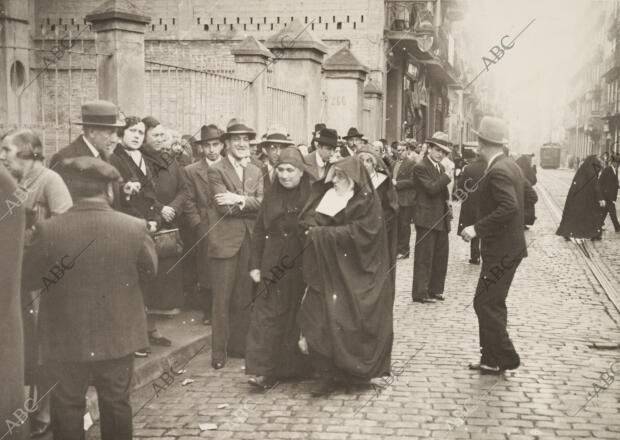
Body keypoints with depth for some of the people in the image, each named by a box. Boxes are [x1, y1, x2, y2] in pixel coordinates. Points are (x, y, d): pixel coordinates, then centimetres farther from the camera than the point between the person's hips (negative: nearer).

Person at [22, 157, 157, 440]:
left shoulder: (49, 230, -18)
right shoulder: (134, 228, -15)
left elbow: (27, 279, -6)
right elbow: (151, 269, 1)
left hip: (66, 339, -1)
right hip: (119, 336, 1)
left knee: (67, 407, 16)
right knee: (116, 404, 19)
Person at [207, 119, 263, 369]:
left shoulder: (255, 172, 14)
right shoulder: (216, 171, -4)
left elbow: (262, 202, 0)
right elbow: (224, 207, -14)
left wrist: (239, 200, -16)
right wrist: (250, 204, -7)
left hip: (249, 242, 5)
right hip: (225, 241, -5)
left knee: (244, 298, 11)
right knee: (222, 299, -2)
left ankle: (238, 345, 22)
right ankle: (219, 352, 5)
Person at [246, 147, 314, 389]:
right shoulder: (271, 197, 8)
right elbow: (259, 232, 10)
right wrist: (255, 265, 4)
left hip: (302, 267, -2)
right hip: (273, 267, 2)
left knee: (298, 317, 6)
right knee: (268, 316, -4)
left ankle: (297, 367, 20)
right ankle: (266, 371, -3)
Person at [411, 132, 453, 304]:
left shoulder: (441, 167, 16)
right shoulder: (420, 167, -12)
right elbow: (431, 188, -23)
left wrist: (448, 205, 11)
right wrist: (446, 177, -13)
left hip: (441, 218, 9)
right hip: (427, 218, -9)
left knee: (441, 255, 13)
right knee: (424, 257, -5)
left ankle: (435, 289, 23)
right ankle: (420, 293, 0)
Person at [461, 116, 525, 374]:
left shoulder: (498, 172, -20)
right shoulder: (510, 166, 10)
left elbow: (509, 207, -31)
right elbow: (529, 196, 19)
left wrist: (478, 228, -27)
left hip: (501, 251, -10)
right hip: (509, 247, 10)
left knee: (486, 304, -4)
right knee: (493, 304, 15)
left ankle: (505, 358, 3)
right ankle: (492, 359, 22)